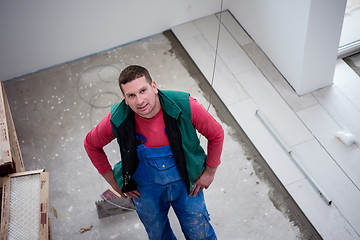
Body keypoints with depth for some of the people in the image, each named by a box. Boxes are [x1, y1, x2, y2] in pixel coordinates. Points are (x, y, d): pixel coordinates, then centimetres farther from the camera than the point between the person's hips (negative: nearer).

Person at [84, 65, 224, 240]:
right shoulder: (117, 119, -25)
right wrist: (113, 181, -1)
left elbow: (216, 134, -12)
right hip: (146, 189, 1)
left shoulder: (184, 106, -29)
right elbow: (91, 145, -4)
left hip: (185, 183, -1)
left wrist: (209, 172, -4)